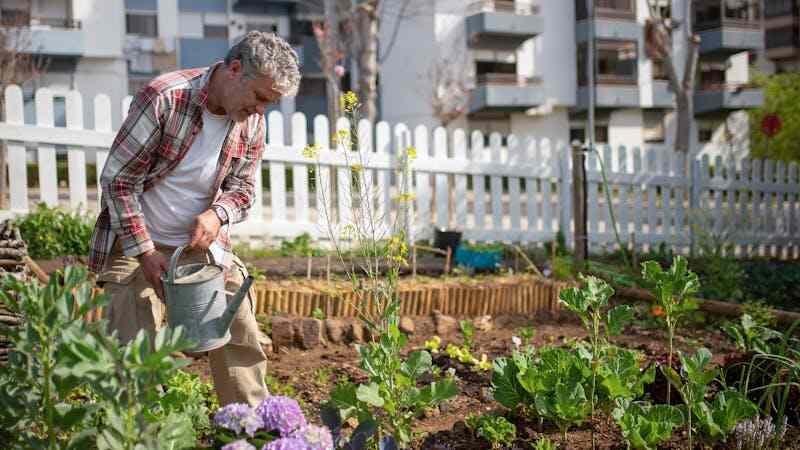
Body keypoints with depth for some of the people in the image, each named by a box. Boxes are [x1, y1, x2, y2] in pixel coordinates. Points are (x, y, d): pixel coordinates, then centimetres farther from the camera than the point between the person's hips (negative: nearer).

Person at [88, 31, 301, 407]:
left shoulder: (252, 122, -4)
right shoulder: (164, 98, -23)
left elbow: (242, 188, 6)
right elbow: (118, 179, -18)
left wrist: (217, 215, -18)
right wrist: (144, 251, -20)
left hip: (203, 243, 6)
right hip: (136, 242, -5)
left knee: (242, 340, 7)